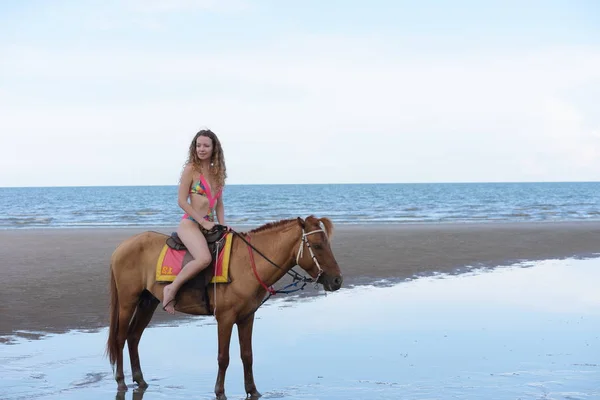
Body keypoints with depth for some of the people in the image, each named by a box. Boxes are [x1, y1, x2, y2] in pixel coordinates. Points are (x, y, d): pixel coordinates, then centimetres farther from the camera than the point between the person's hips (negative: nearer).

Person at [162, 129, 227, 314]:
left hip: (208, 225, 8)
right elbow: (182, 201, -9)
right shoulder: (191, 169, -4)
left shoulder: (218, 172, 15)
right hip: (190, 223, -8)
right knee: (204, 258, -33)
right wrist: (203, 222, -13)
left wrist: (222, 226, 4)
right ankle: (172, 288, -17)